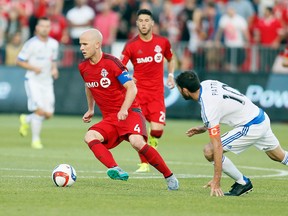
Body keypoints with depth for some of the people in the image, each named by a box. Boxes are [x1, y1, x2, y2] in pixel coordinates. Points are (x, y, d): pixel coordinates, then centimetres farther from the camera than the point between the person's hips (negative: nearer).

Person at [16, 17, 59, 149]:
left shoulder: (54, 44, 6)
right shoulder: (31, 44, -10)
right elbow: (19, 61, -6)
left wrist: (54, 69, -1)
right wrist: (33, 68, -20)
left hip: (47, 82, 5)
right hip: (33, 81, -5)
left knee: (48, 114, 1)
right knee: (39, 111, -17)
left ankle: (26, 120, 29)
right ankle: (35, 140, -4)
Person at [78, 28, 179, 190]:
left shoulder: (111, 63, -14)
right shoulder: (83, 67, 7)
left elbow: (132, 88, -15)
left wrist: (124, 110, -26)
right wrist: (91, 110, 31)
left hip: (129, 113, -6)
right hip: (109, 118, 6)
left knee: (136, 141, -30)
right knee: (90, 137, -22)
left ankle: (169, 177, -15)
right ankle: (116, 170, -37)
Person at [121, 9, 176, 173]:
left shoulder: (163, 42, 3)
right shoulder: (131, 45, -4)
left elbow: (170, 59, 23)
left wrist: (171, 75, 9)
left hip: (157, 92, 1)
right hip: (138, 90, -1)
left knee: (157, 129, -12)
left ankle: (152, 144, 24)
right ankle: (144, 163, 5)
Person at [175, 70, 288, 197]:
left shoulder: (208, 108, -26)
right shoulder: (206, 84, -3)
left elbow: (218, 146, -27)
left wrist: (216, 180, -25)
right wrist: (204, 128, 10)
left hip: (251, 127, -10)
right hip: (262, 118, 10)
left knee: (209, 151, -12)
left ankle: (243, 183, 3)